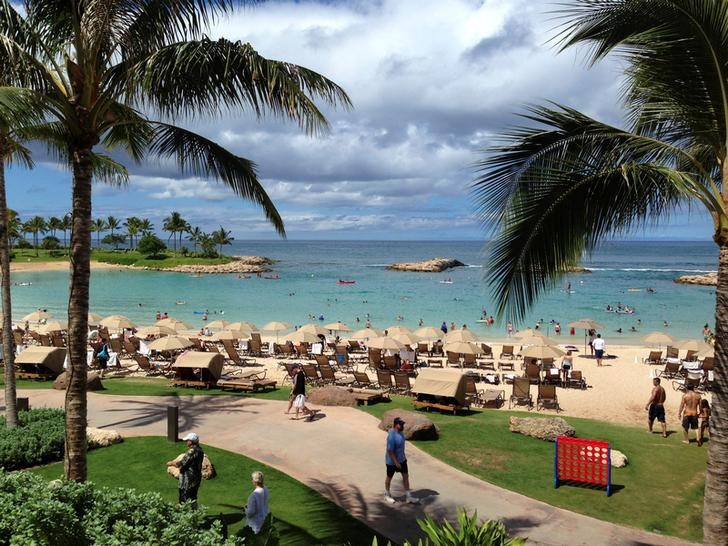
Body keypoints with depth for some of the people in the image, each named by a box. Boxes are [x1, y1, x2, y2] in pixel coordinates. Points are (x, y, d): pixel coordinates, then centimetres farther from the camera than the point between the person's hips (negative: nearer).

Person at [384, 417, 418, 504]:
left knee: (406, 476, 9)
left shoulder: (401, 432, -3)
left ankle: (408, 496, 19)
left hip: (402, 459, 8)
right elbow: (390, 450, -28)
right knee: (389, 477, 12)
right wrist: (396, 462, -25)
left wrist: (404, 456, 17)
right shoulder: (391, 436, -30)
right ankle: (387, 495, 32)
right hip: (392, 461, -8)